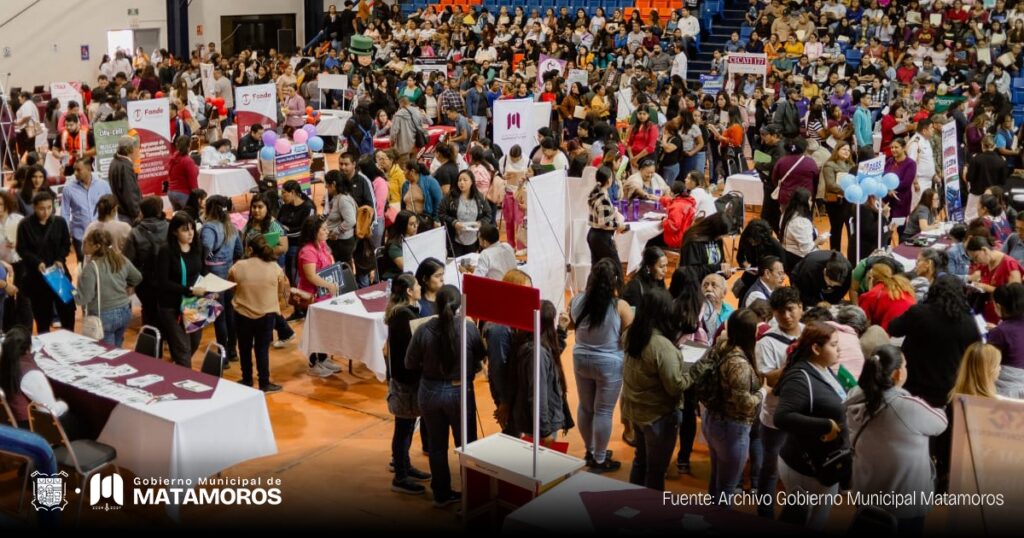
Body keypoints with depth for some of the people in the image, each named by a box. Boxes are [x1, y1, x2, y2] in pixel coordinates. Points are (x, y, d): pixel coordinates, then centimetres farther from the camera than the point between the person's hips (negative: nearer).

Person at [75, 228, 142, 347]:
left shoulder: (91, 267, -20)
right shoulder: (122, 260, 0)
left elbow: (83, 298, -19)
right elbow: (137, 278, 16)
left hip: (104, 317, -6)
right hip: (124, 312, 6)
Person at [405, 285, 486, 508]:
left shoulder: (423, 331, -15)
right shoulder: (469, 329, -17)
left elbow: (410, 364, -4)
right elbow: (480, 357, 0)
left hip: (431, 392, 1)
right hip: (460, 392, -1)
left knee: (437, 445, 17)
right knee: (467, 445, 14)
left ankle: (442, 493, 28)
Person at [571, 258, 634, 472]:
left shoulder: (577, 301, -9)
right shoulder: (620, 307, -21)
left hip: (581, 359, 5)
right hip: (609, 364, -4)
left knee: (585, 407, 19)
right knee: (603, 412, 7)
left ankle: (591, 451, 37)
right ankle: (599, 460, 19)